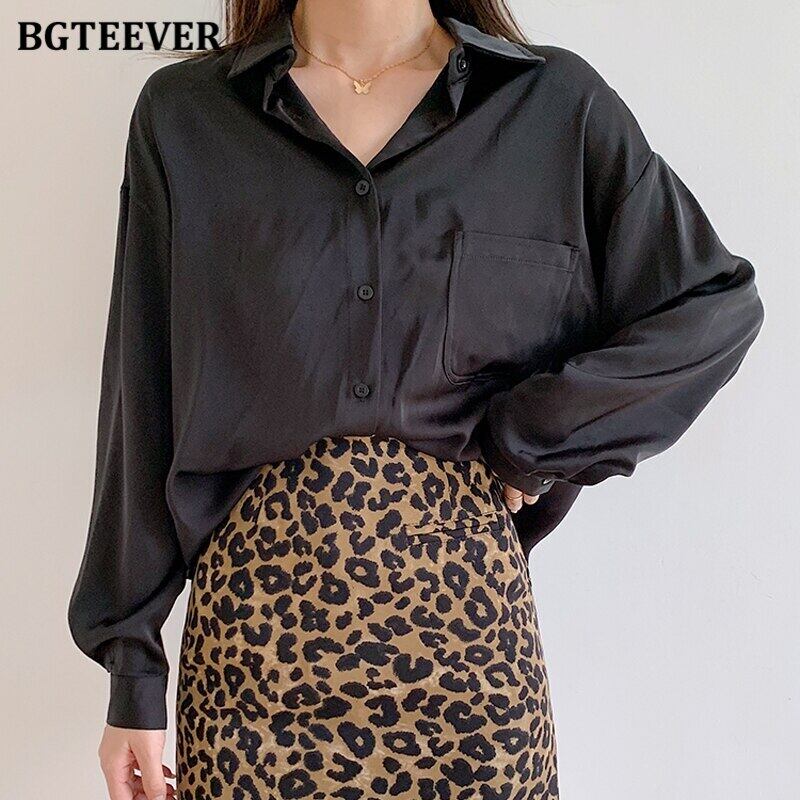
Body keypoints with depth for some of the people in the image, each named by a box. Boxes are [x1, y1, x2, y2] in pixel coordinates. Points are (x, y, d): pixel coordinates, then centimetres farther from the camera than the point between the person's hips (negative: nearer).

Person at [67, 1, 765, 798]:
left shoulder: (556, 104, 1)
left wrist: (524, 441, -7)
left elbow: (719, 304, 2)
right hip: (256, 620, 1)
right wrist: (132, 668, 4)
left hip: (468, 627, 0)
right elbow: (144, 409, 3)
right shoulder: (182, 113, 2)